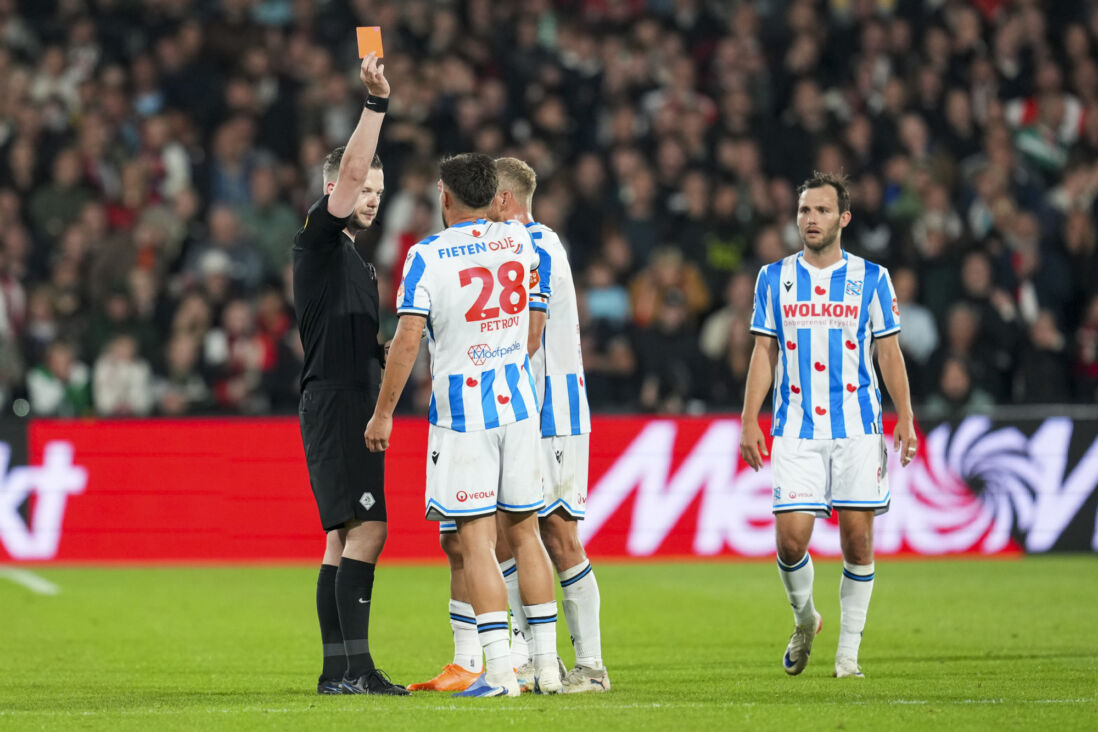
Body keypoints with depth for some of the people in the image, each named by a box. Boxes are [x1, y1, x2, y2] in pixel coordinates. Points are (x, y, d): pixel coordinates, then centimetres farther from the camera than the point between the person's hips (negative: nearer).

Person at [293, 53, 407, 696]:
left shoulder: (356, 259, 23)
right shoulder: (319, 240, -4)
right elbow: (350, 170, -19)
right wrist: (377, 104, -24)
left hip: (355, 406, 10)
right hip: (334, 403, -10)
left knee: (345, 539, 7)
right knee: (365, 530, -17)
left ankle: (338, 670, 7)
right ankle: (355, 665, -21)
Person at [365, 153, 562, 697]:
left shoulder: (427, 255, -8)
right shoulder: (521, 241, 7)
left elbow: (408, 339, -13)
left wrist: (383, 412, -5)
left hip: (460, 410, -5)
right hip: (518, 401, 5)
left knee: (476, 540, -4)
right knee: (524, 531, 12)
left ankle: (499, 671, -10)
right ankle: (546, 664, 13)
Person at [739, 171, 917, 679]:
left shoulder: (871, 278, 5)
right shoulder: (774, 278, 8)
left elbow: (889, 353, 7)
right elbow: (764, 354, 10)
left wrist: (905, 418, -3)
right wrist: (750, 421, 3)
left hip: (858, 429, -1)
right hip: (796, 429, 1)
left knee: (857, 539, -4)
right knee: (791, 537, -9)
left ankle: (849, 650, 7)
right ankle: (803, 619, 19)